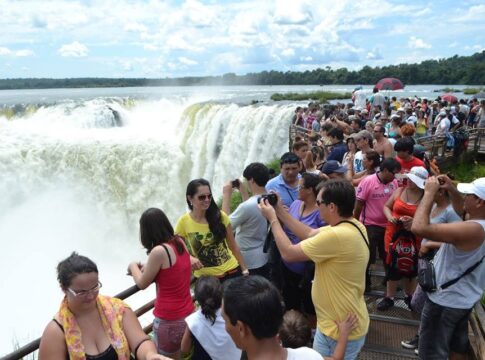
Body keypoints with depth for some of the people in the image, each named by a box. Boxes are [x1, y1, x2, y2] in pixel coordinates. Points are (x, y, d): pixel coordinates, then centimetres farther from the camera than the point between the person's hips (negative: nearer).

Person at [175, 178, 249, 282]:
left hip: (231, 272, 1)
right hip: (204, 278, -1)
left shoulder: (220, 216, -5)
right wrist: (190, 258, -19)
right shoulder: (183, 222, -10)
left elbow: (233, 246, 3)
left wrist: (244, 269, 3)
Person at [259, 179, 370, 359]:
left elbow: (288, 253, -22)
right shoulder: (353, 226, -2)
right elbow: (310, 234, 8)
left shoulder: (337, 236, -33)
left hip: (340, 332, -8)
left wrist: (272, 218, -9)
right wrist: (280, 211, 6)